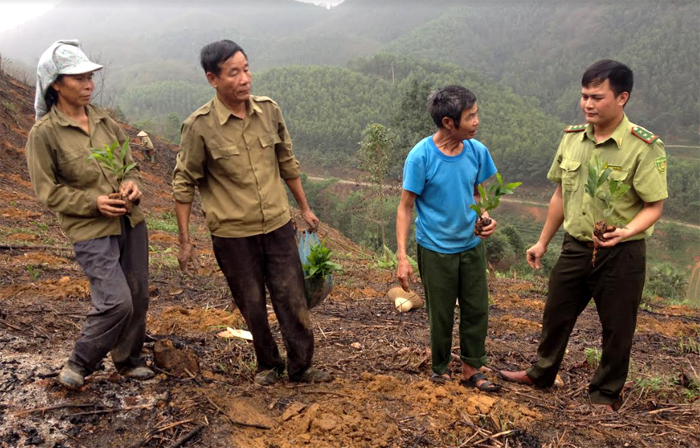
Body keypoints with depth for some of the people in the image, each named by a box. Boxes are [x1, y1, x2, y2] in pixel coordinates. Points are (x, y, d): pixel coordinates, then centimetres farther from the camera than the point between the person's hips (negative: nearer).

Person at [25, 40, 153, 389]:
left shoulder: (104, 121, 6)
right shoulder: (44, 133, -8)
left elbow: (129, 162, 16)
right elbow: (47, 192, -6)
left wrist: (132, 183, -7)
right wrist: (93, 202, -18)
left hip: (131, 222, 6)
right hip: (90, 231, -5)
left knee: (138, 297, 10)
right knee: (117, 302, -12)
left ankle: (128, 360, 33)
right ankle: (79, 364, 15)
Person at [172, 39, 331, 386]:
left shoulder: (269, 110, -3)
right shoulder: (199, 126, -13)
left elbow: (287, 162, 10)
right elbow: (183, 185, -5)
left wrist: (304, 208, 16)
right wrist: (185, 241, -5)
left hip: (278, 225, 3)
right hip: (232, 234, -3)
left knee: (293, 300, 8)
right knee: (252, 306, 12)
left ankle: (301, 367, 26)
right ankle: (268, 365, 36)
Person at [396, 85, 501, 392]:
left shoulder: (477, 151, -5)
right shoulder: (421, 156, -19)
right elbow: (406, 207, -13)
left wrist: (486, 217, -11)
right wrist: (402, 257, -18)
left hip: (471, 246, 4)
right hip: (435, 249, -4)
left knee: (477, 311, 11)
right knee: (441, 317, 10)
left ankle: (471, 370, 30)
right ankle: (440, 371, 32)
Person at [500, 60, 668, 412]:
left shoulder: (644, 147, -16)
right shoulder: (572, 138, 1)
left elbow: (654, 206, -13)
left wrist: (626, 232, -33)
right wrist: (543, 242, 13)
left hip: (621, 254, -5)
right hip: (575, 247, 5)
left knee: (617, 328, 11)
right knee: (556, 314, 18)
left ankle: (605, 395, 33)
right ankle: (542, 374, 41)